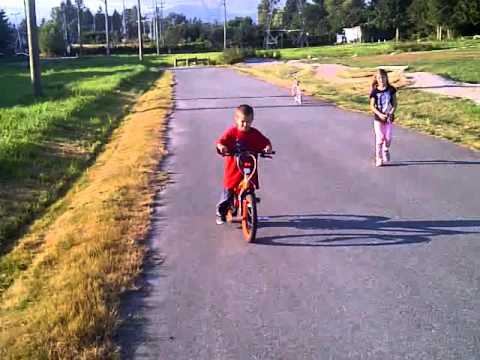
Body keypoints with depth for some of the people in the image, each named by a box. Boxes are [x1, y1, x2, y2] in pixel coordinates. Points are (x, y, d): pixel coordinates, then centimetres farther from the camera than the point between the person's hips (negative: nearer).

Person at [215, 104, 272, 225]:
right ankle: (221, 213, 27)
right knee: (227, 192, 7)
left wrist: (268, 147, -21)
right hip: (233, 170, -1)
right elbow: (220, 142, -13)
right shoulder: (232, 132, -6)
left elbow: (266, 142, 1)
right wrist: (221, 147, -35)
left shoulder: (255, 134, 0)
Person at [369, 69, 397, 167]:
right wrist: (380, 114, -22)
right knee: (379, 138, -3)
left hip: (389, 118, 1)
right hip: (378, 118, -1)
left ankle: (386, 151, 32)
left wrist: (391, 113, -16)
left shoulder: (391, 89, -1)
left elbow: (395, 103, 1)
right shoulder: (375, 91, -5)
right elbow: (372, 106, -7)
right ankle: (378, 159, 6)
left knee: (388, 137, 2)